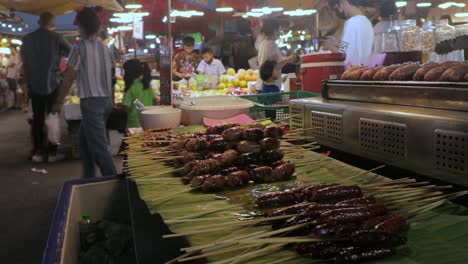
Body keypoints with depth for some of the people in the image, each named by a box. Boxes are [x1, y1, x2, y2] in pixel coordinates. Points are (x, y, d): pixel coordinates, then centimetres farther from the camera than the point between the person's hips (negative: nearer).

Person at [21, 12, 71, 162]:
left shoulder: (27, 39, 4)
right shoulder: (56, 38, -7)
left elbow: (24, 63, 11)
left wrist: (27, 83, 19)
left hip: (34, 85, 3)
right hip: (53, 85, -3)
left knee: (37, 118, 8)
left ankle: (38, 152, 10)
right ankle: (52, 152, 6)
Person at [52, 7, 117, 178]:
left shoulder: (79, 48, -10)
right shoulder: (105, 48, 8)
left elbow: (68, 78, -6)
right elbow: (109, 74, 10)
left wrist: (59, 102, 3)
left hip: (91, 102, -7)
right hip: (106, 100, 7)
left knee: (99, 146, -6)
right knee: (85, 140, 21)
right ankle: (89, 178, 27)